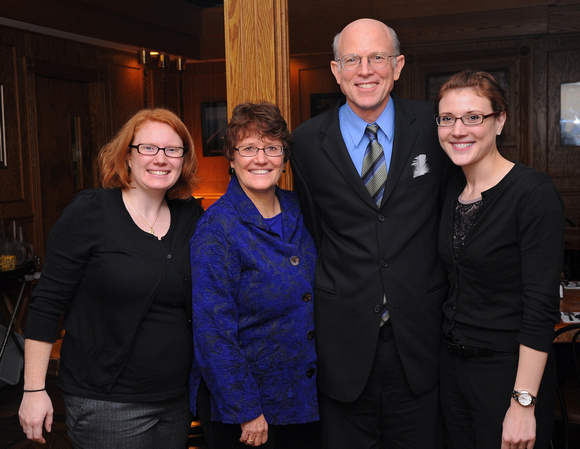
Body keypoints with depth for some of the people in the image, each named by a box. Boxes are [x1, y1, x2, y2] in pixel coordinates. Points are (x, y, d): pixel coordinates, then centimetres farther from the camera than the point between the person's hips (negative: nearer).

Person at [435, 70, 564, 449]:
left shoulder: (534, 193, -17)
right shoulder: (454, 190, 5)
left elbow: (541, 306, -20)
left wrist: (523, 403, -21)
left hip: (509, 370, -6)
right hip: (454, 363, 7)